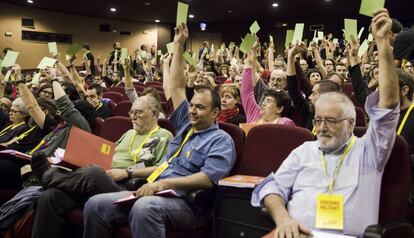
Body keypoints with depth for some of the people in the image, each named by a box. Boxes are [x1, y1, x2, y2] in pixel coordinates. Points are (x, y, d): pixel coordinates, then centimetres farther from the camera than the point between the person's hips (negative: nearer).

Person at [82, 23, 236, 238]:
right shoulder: (186, 124, 21)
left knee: (144, 208, -40)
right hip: (154, 192, 8)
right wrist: (178, 46, 22)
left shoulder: (221, 140, 0)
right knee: (95, 205, -11)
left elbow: (207, 178, -15)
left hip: (182, 201, -7)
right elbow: (177, 86, 23)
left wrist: (165, 183, -23)